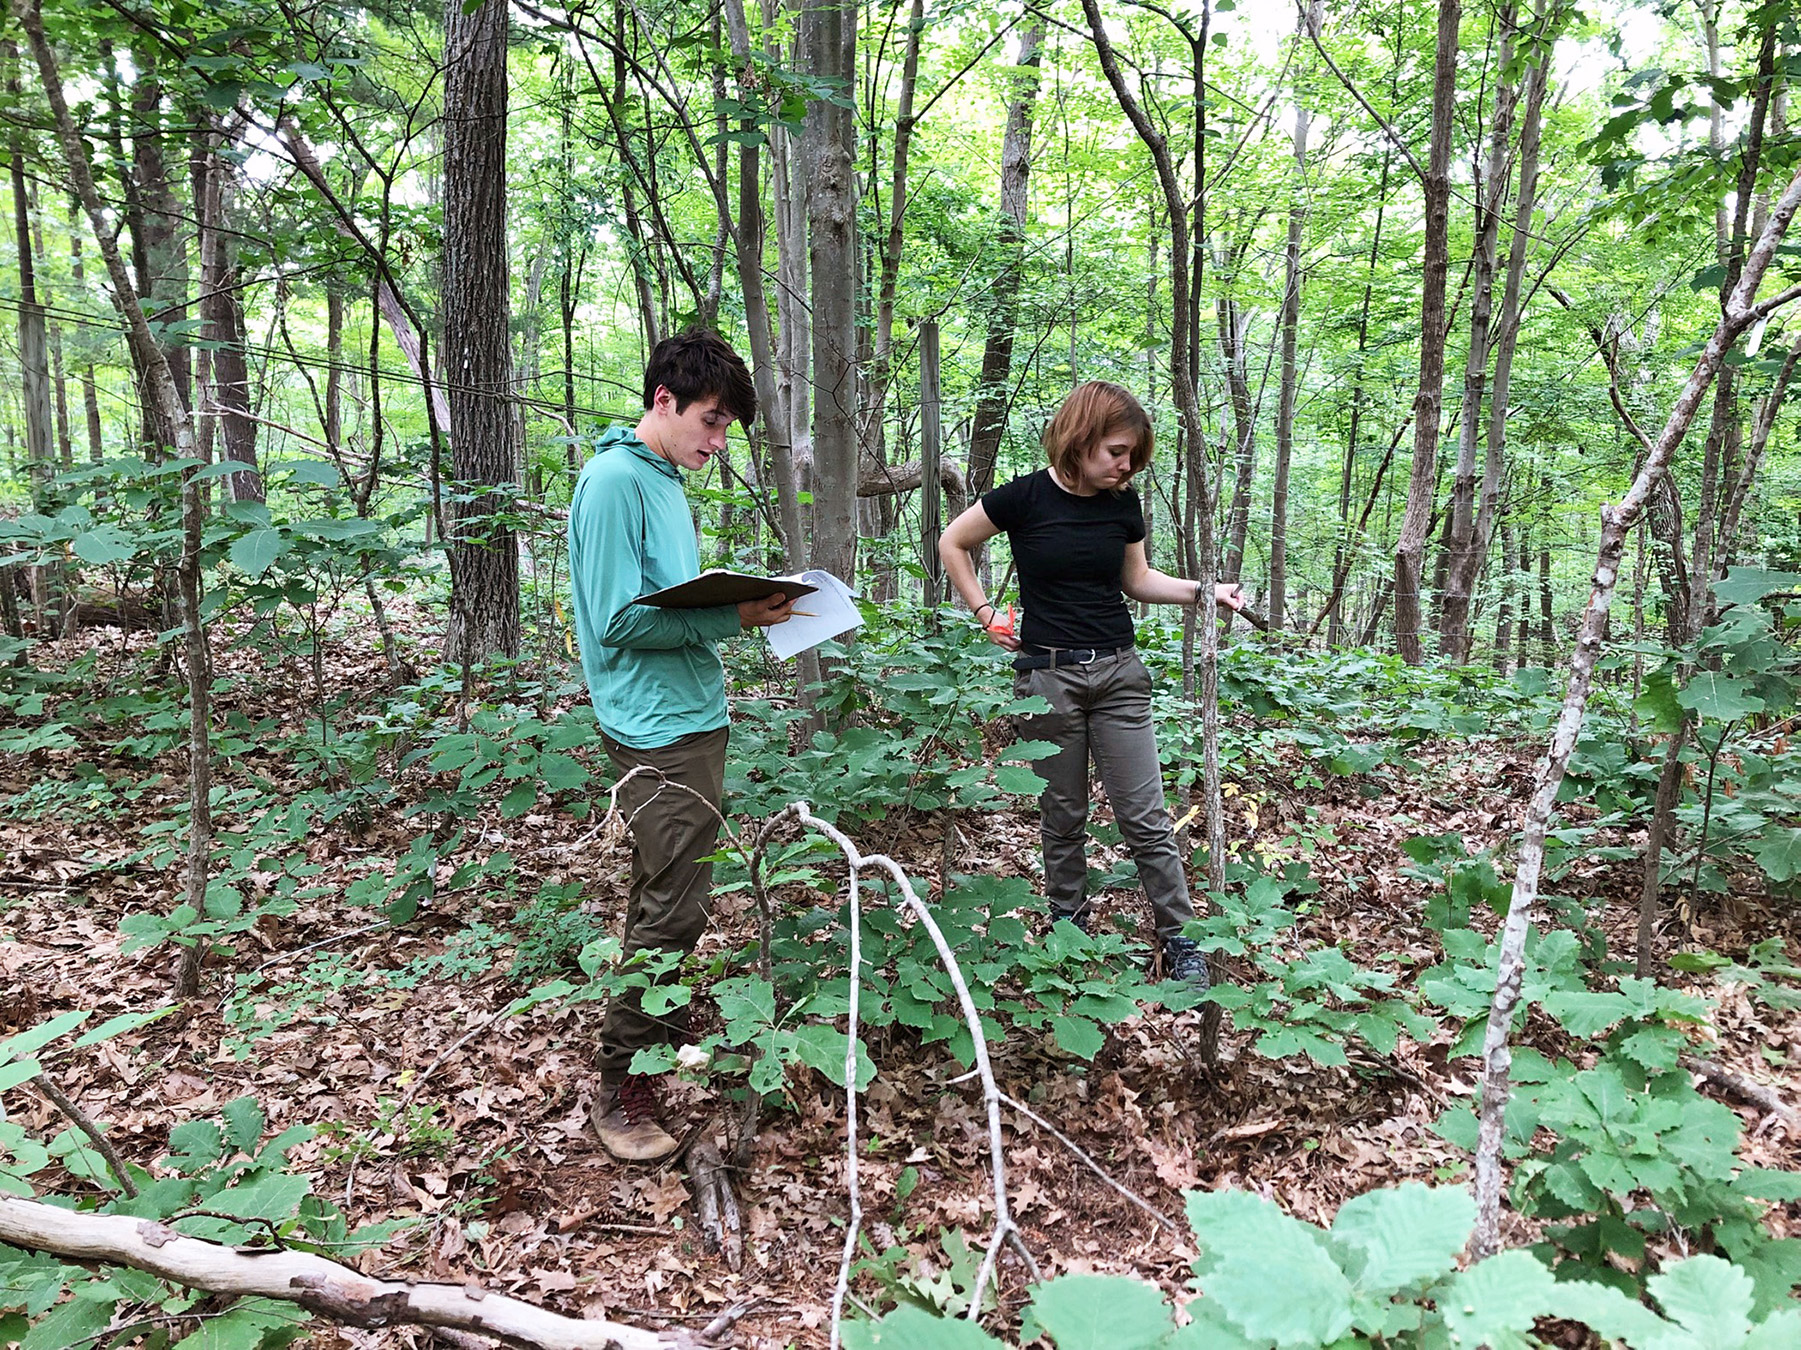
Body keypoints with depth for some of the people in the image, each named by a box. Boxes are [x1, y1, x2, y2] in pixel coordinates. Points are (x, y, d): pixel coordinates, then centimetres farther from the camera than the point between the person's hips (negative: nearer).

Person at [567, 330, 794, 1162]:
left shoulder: (665, 482, 16)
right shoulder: (615, 481, -13)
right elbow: (620, 621, -19)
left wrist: (742, 606, 7)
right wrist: (728, 617, -20)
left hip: (692, 718, 10)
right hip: (658, 726, -10)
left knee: (672, 896, 19)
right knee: (673, 906, -6)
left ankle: (665, 1030, 34)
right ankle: (621, 1087, 8)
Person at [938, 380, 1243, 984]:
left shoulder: (1123, 504, 3)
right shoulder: (1026, 497, -9)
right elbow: (952, 544, 4)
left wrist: (1203, 590, 3)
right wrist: (985, 613, -2)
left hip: (1118, 673, 3)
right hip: (1048, 677, -2)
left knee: (1146, 817, 2)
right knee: (1063, 818, 10)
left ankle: (1180, 940, 12)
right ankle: (1069, 930, 26)